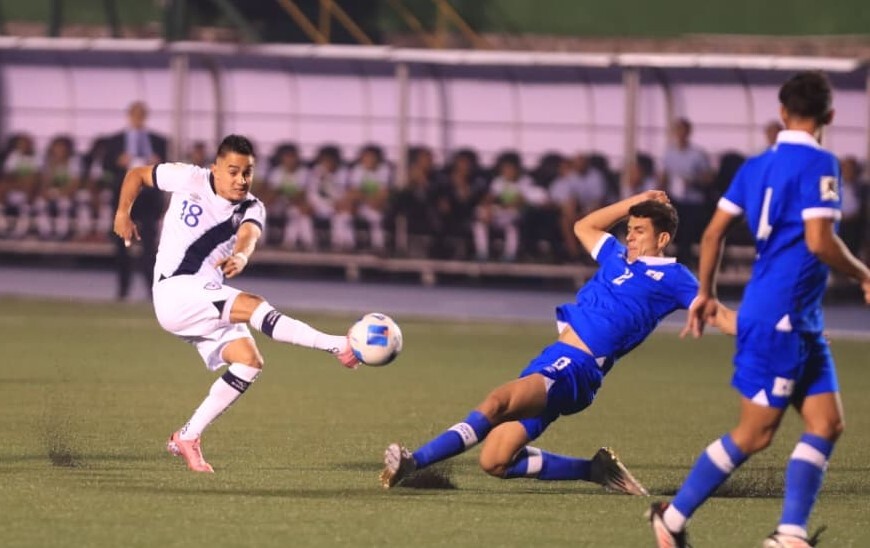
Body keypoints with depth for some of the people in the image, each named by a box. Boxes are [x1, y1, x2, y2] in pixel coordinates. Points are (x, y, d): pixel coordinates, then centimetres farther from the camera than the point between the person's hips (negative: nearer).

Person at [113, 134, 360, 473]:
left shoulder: (252, 209, 2)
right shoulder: (189, 180, -3)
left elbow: (248, 235, -23)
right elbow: (137, 175, 12)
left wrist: (241, 255, -45)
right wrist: (123, 213, 0)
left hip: (209, 299, 6)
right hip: (175, 291, -6)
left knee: (249, 360, -12)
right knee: (252, 306, -27)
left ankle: (188, 438, -4)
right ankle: (337, 346, -35)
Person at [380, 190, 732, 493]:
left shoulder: (672, 278, 5)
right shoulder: (618, 257, 25)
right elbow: (583, 227, 41)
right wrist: (636, 201, 36)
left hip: (573, 370, -8)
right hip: (552, 360, 8)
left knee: (497, 402, -33)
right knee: (495, 462, -2)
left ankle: (412, 463, -37)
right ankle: (596, 470, 12)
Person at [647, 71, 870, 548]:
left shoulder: (758, 165, 11)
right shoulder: (818, 164, -13)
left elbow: (715, 230, 12)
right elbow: (819, 241, -21)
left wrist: (706, 292, 22)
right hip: (779, 317, -9)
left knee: (826, 423, 3)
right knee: (755, 433, 0)